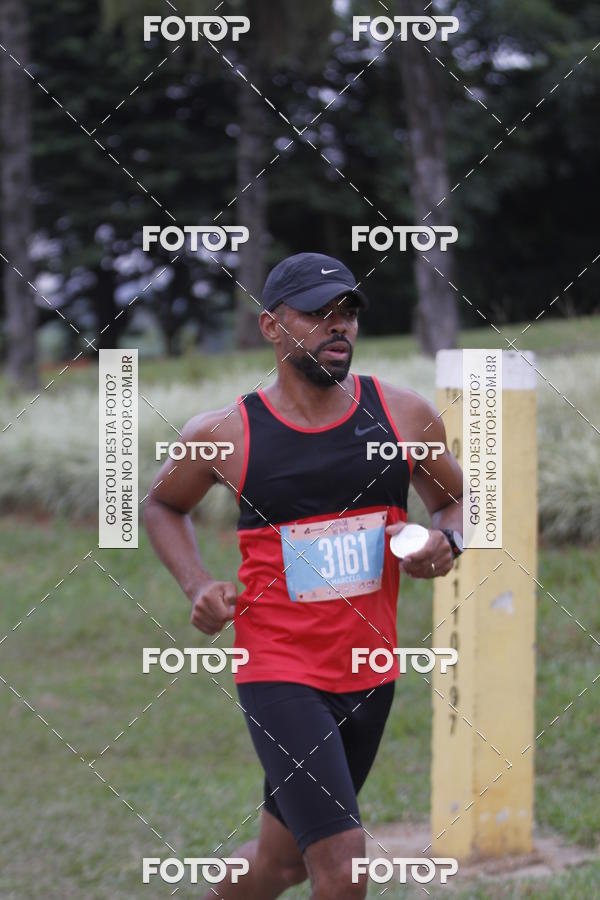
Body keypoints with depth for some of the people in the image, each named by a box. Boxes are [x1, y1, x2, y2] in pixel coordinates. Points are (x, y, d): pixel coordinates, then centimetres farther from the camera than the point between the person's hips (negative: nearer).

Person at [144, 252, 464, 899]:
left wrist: (446, 545, -6)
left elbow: (456, 501, 17)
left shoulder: (403, 416, 1)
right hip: (277, 671, -4)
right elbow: (162, 505, 15)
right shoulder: (224, 434, -5)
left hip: (371, 672, 4)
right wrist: (197, 588, -2)